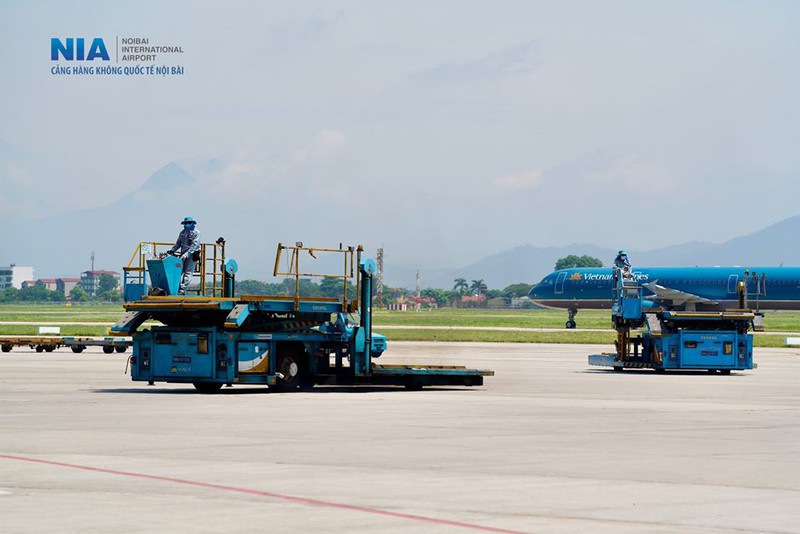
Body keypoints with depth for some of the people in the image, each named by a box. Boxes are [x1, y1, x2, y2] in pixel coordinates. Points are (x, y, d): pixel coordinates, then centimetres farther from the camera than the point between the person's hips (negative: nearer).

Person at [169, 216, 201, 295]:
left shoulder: (196, 233, -6)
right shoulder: (182, 232, 12)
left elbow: (194, 246, -16)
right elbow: (178, 244, 15)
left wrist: (186, 254, -26)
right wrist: (172, 250, -3)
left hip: (192, 255, -6)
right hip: (183, 254, 6)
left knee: (188, 272, -9)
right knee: (180, 271, -4)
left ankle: (183, 289, -14)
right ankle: (179, 287, -8)